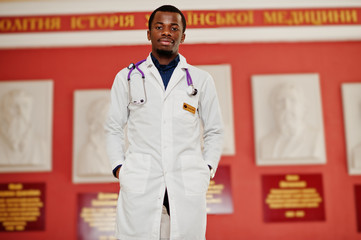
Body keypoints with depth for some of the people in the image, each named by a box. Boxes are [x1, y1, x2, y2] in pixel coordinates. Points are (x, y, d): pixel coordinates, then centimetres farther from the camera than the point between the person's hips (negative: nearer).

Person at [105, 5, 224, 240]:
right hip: (139, 183, 0)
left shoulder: (202, 80, 11)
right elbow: (114, 129, 15)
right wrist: (119, 168, 4)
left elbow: (214, 131, 17)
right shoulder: (128, 78, 11)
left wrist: (207, 168, 5)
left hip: (189, 184, 1)